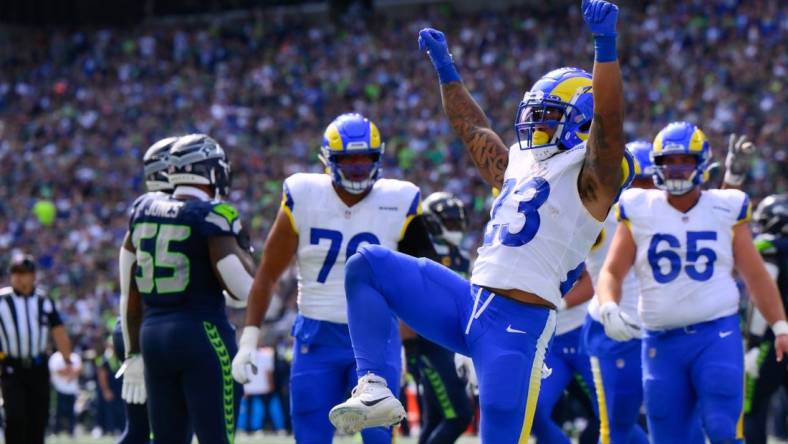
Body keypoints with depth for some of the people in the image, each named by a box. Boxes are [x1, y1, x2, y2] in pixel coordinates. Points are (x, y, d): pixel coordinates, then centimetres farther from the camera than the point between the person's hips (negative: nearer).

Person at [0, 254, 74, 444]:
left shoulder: (44, 301, 7)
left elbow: (59, 332, 8)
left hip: (38, 368, 4)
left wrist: (67, 360, -1)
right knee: (15, 417, -14)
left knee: (38, 418, 8)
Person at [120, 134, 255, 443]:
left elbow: (132, 293, 14)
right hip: (203, 335, -7)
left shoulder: (144, 211, 10)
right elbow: (243, 289, -13)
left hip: (153, 335, 7)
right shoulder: (212, 216, -10)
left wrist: (134, 352, 20)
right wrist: (241, 244, 4)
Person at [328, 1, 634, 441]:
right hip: (470, 303, 8)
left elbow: (608, 115, -20)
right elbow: (474, 130, 37)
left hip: (519, 322, -8)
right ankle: (374, 388, -9)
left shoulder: (590, 172, -2)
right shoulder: (520, 166, 21)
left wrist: (605, 44, -30)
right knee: (367, 264, 0)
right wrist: (445, 66, 41)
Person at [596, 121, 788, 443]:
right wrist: (608, 310, -14)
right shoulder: (639, 212, 4)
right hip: (661, 342, 2)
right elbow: (611, 272, 6)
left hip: (717, 335, -2)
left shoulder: (726, 211, 4)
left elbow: (755, 275, 9)